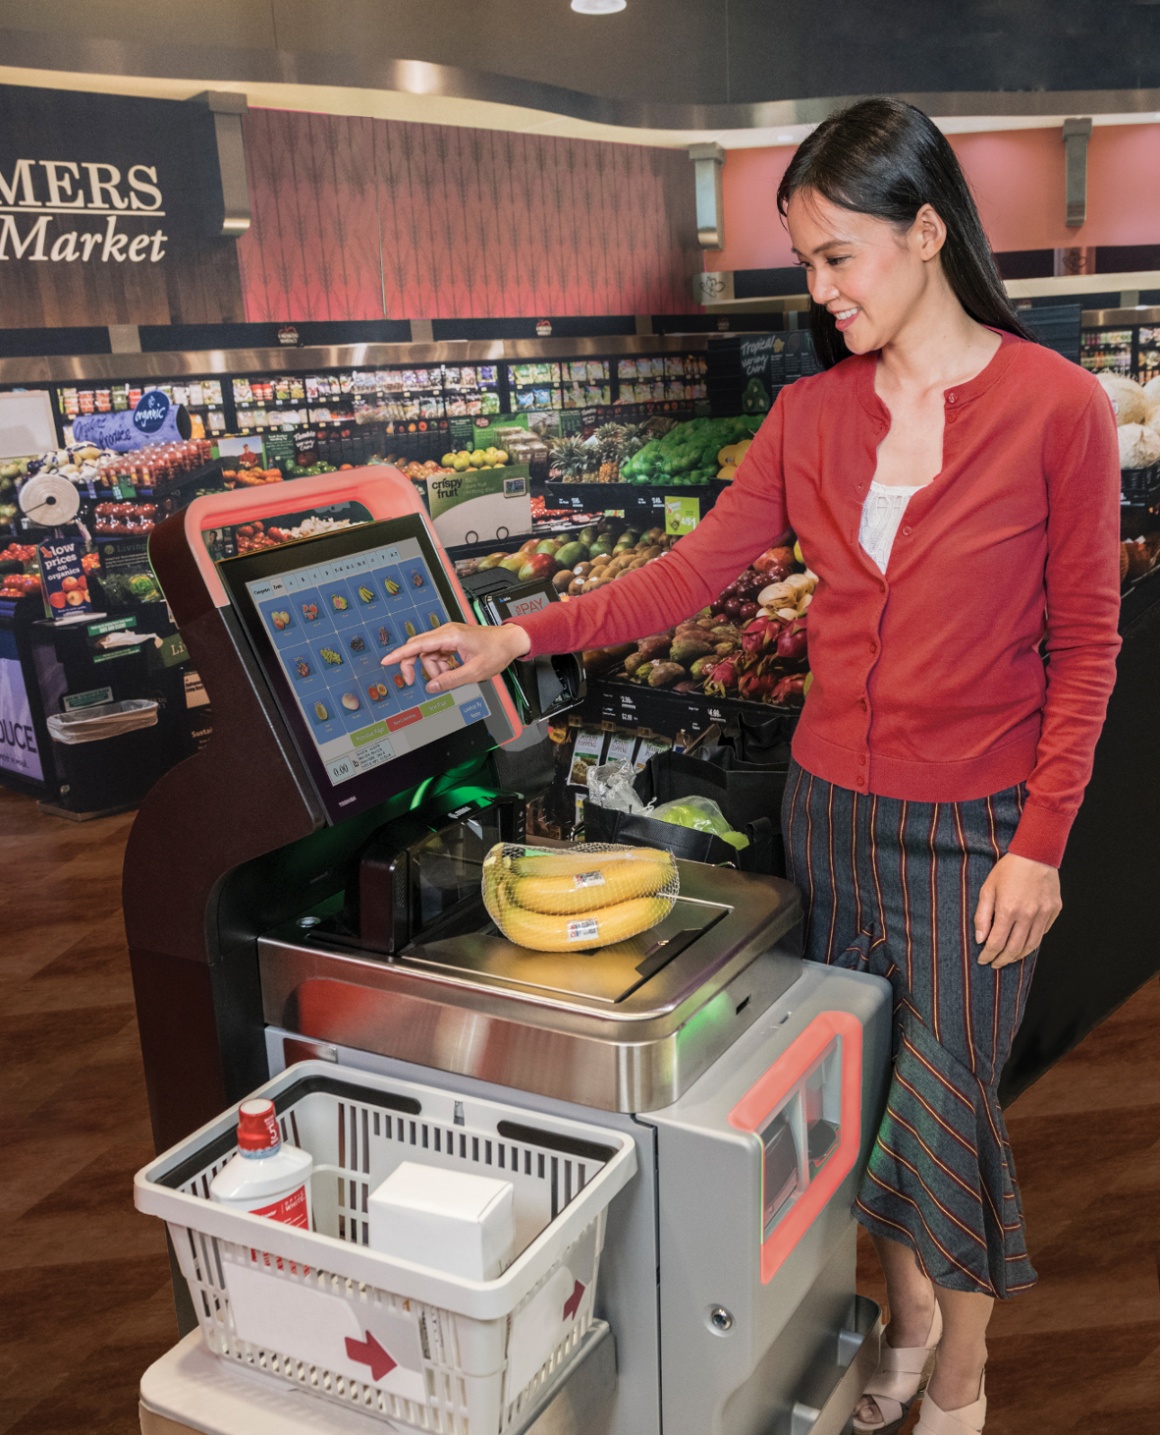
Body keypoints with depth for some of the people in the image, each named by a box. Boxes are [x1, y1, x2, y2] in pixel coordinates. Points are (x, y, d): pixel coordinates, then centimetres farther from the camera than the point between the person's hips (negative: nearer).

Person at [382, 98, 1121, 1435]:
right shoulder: (811, 413, 3)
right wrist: (519, 637, -9)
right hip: (827, 809, 4)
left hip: (969, 832, -4)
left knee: (944, 1111, 5)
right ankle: (906, 1317, 43)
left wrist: (1040, 841, -10)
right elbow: (693, 570, 0)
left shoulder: (1055, 406, -9)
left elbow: (1083, 642, -7)